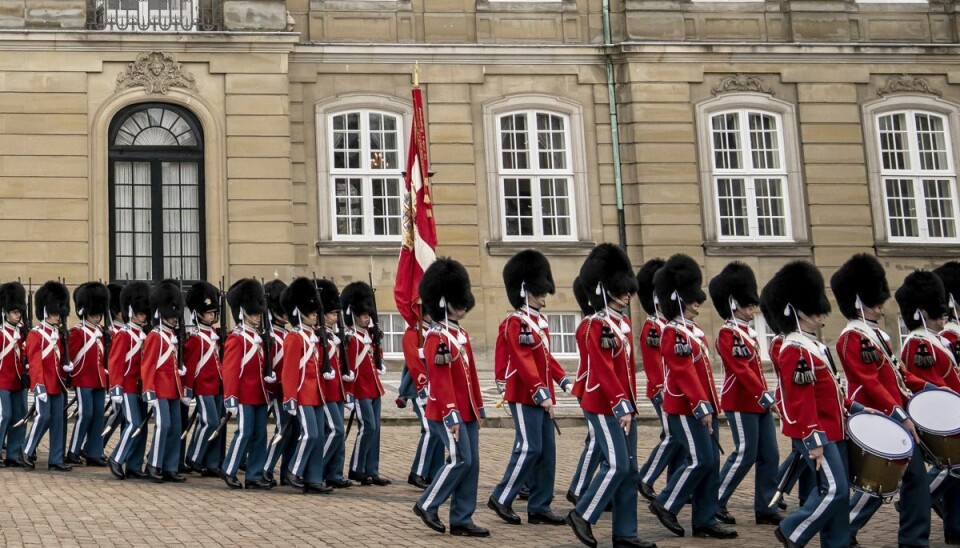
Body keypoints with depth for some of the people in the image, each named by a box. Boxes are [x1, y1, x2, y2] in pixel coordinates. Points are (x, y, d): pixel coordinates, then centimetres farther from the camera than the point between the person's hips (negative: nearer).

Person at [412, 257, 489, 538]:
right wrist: (451, 416, -22)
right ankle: (427, 505, 6)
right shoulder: (437, 338, -14)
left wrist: (478, 408, 19)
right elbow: (440, 380, -19)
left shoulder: (461, 334, 15)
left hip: (467, 411, 9)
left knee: (472, 463, 7)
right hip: (449, 412, -9)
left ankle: (461, 520, 11)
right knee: (460, 460, -10)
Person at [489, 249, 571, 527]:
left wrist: (564, 381, 8)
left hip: (541, 397, 9)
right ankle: (501, 498, 3)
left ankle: (539, 507, 11)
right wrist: (541, 393, -24)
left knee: (547, 451, 7)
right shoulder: (515, 323, -12)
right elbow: (523, 361, -20)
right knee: (529, 448, -10)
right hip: (524, 396, -9)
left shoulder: (541, 321, 16)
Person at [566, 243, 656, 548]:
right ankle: (582, 515, 3)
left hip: (624, 406, 9)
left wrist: (631, 404, 16)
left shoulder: (624, 323, 14)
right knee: (617, 465, -11)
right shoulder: (598, 325, -14)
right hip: (605, 407, -9)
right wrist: (621, 406, -23)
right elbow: (604, 369, -20)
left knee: (629, 469, 8)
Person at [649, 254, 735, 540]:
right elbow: (684, 372, -20)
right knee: (700, 461, -11)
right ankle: (665, 504, 4)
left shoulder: (695, 332, 16)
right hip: (686, 409, -9)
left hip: (703, 407, 9)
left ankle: (705, 521, 11)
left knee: (711, 463, 7)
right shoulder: (674, 333, -13)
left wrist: (711, 405, 18)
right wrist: (701, 406, -24)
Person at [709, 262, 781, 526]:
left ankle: (764, 508, 12)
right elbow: (741, 369, -21)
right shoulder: (728, 334, -13)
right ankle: (715, 503, 4)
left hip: (758, 403, 9)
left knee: (769, 455, 7)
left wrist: (766, 395, 14)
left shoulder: (749, 332, 16)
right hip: (741, 404, -9)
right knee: (745, 455, -7)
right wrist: (764, 395, -23)